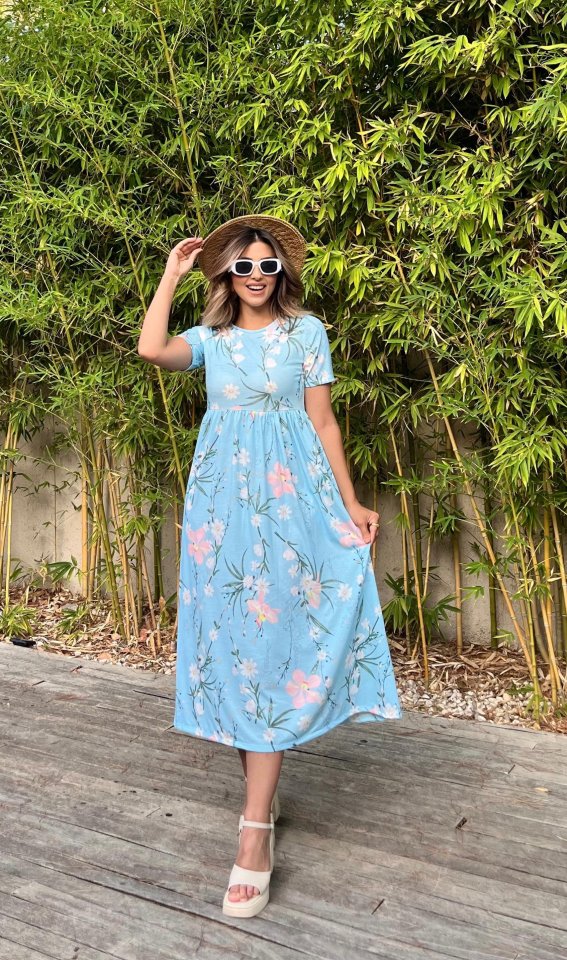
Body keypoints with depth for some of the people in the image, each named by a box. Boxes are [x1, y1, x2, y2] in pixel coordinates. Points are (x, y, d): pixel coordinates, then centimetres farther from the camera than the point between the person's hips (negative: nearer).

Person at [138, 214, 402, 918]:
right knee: (232, 635, 5)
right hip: (221, 501, 3)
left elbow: (323, 422, 5)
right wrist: (172, 274, 2)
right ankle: (262, 786, 24)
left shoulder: (306, 331, 7)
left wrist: (350, 503, 1)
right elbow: (151, 349, -10)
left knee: (270, 641, -8)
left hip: (287, 498, -3)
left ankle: (256, 829, -5)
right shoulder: (210, 339, 12)